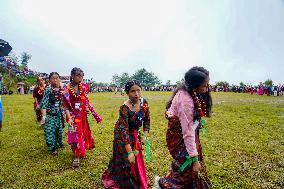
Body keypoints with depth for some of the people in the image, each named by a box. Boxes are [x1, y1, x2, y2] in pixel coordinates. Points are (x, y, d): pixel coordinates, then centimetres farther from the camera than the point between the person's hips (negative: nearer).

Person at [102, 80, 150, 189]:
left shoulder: (144, 103, -16)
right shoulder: (124, 108, -33)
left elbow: (147, 120, -2)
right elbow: (124, 130, -33)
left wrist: (145, 135, -8)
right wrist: (129, 152, -34)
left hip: (135, 133, 5)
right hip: (123, 135, -5)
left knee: (137, 158, 19)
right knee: (125, 160, 7)